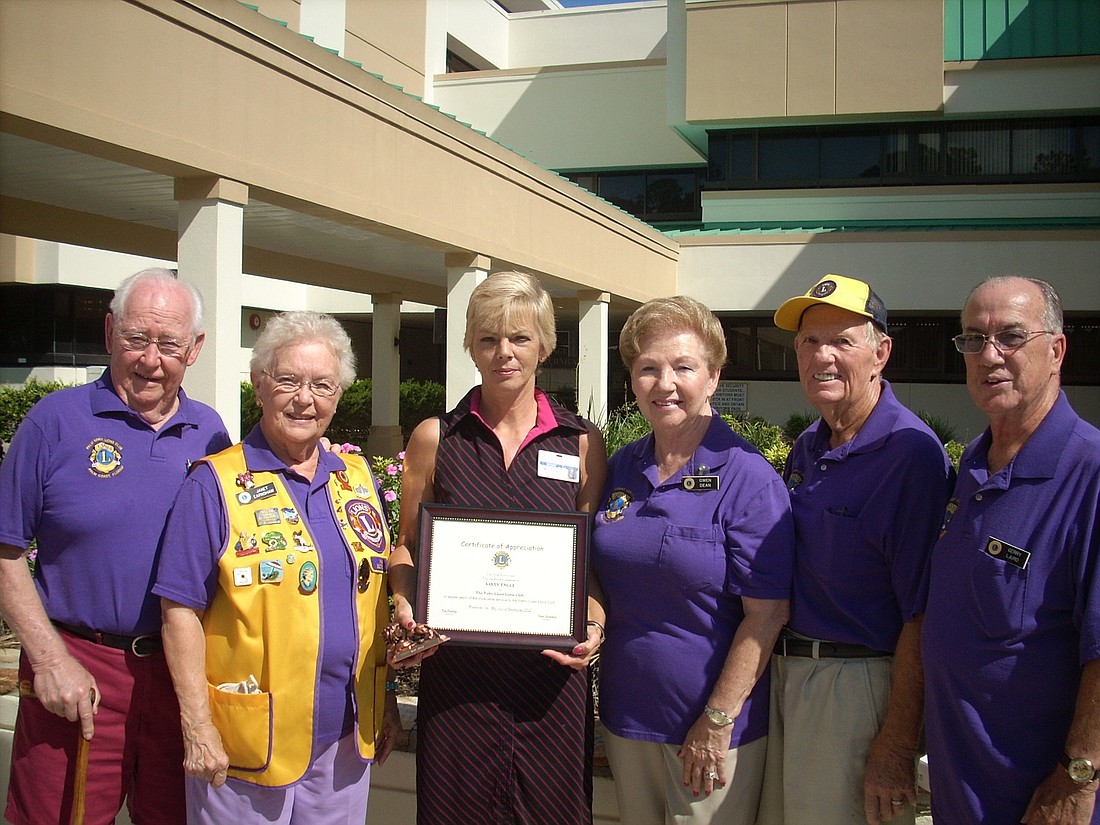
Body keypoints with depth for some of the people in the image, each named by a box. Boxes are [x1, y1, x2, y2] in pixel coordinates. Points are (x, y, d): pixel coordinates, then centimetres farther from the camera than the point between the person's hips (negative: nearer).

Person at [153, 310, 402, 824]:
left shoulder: (359, 480, 8)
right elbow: (181, 610, -9)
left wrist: (387, 701, 13)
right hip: (246, 743, -4)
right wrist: (198, 728, -13)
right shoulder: (216, 485, -7)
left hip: (348, 737, 5)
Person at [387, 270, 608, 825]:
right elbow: (407, 548, 12)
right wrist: (406, 607, -6)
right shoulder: (435, 438, 4)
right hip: (455, 672, 0)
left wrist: (595, 624, -7)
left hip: (550, 674, 0)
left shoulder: (581, 444, 5)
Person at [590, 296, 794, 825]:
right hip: (625, 717, 6)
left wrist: (717, 722, -16)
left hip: (713, 727, -5)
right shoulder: (620, 469, 5)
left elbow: (766, 615, -16)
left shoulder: (748, 479, -14)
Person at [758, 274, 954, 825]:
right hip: (785, 672, 8)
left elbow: (921, 614, -19)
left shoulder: (911, 454, -17)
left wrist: (896, 744, -19)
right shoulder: (807, 448, 10)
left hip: (859, 683, -8)